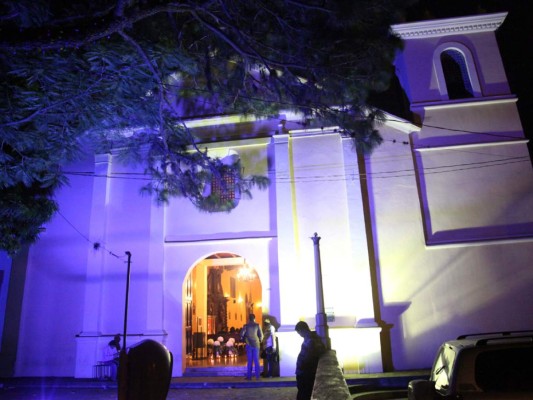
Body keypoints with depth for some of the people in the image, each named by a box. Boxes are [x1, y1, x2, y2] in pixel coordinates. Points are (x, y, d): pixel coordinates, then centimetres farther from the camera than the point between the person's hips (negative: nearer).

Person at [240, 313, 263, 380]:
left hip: (249, 345, 0)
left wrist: (244, 339, 10)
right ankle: (257, 376, 2)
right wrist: (260, 341, 16)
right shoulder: (257, 325, -2)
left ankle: (249, 376, 3)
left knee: (249, 361, 5)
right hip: (256, 344, 0)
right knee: (256, 361, 5)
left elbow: (241, 334, -9)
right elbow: (261, 335, -3)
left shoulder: (246, 325, -3)